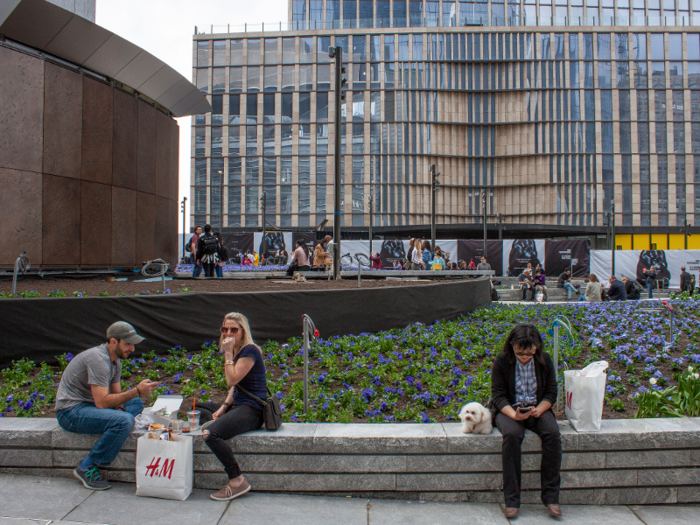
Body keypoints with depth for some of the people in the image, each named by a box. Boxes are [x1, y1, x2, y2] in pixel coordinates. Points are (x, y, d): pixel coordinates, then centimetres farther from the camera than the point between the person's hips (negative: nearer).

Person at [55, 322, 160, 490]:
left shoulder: (115, 361, 9)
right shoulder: (98, 358, -21)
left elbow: (117, 396, 10)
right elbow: (102, 402, -27)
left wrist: (140, 391, -9)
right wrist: (136, 391, -24)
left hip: (88, 405, 10)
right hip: (71, 412, -10)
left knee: (136, 404, 12)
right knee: (124, 420, -29)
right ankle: (86, 467, -10)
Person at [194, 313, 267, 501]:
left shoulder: (250, 351, -13)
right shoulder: (236, 351, 15)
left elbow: (232, 380, -21)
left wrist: (228, 353, -15)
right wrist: (223, 407, 5)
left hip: (252, 410, -11)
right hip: (239, 406, 11)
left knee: (210, 434, -31)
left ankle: (238, 481, -21)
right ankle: (212, 423, -6)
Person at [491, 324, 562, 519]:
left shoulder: (544, 360, -1)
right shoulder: (501, 362, -8)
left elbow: (551, 392, 4)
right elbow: (498, 395, -7)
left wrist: (539, 410, -16)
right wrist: (513, 414, -25)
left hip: (538, 408, 2)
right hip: (510, 409, -2)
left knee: (553, 434, -29)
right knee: (512, 434, -34)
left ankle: (551, 496, -13)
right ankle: (511, 499, -23)